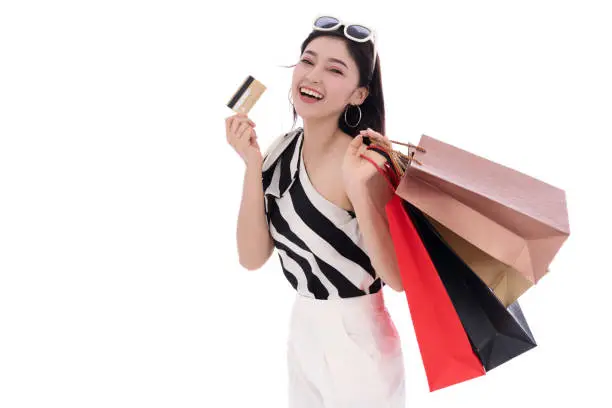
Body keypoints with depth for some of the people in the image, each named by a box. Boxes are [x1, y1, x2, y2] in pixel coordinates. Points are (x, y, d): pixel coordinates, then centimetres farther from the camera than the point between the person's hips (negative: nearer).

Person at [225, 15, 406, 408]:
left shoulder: (365, 160, -20)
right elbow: (252, 258, -7)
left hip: (358, 340, -6)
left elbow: (398, 277, -22)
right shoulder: (282, 148, -3)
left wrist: (357, 188, -33)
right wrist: (253, 165, -18)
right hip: (302, 330, 6)